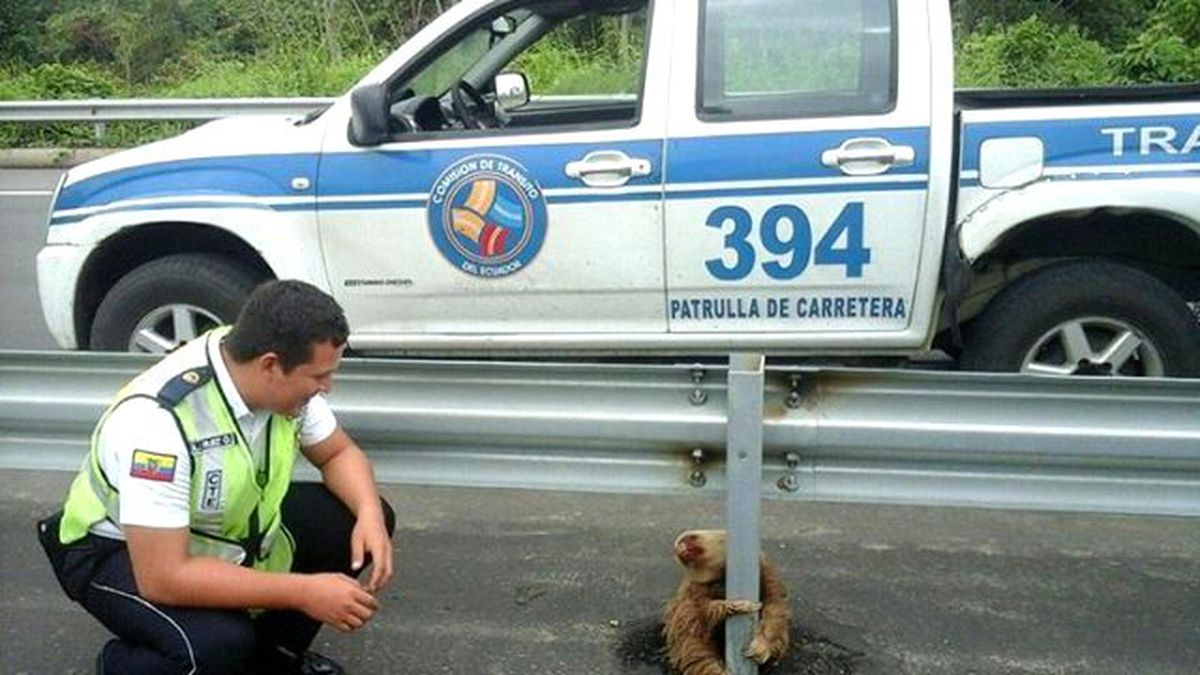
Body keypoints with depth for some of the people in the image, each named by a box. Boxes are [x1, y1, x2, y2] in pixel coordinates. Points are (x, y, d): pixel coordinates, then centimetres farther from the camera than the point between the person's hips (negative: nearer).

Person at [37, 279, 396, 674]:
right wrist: (304, 592, -33)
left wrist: (369, 515, -20)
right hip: (117, 551, -7)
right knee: (218, 643, -34)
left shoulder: (281, 377, -16)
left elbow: (339, 453, 1)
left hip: (225, 528, 7)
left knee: (355, 520, -9)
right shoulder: (158, 419, -37)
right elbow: (163, 578, -37)